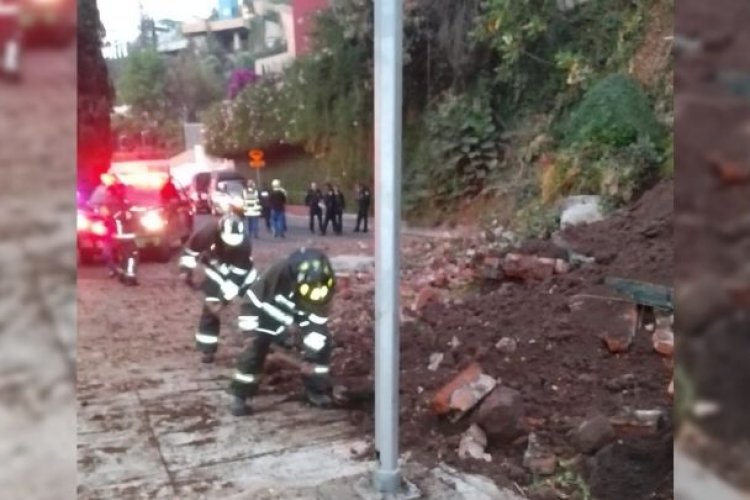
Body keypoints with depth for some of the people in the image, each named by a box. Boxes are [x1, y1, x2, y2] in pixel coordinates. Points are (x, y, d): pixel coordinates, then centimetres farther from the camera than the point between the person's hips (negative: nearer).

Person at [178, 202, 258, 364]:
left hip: (240, 272, 0)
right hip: (217, 272, 0)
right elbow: (191, 247, -10)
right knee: (210, 309, -9)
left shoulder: (244, 243, -33)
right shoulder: (209, 232, -31)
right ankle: (207, 349, 3)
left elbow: (237, 276, -31)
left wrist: (225, 299, -35)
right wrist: (186, 269, -13)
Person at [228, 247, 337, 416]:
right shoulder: (279, 273, -41)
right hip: (270, 307, -3)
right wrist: (277, 329, -29)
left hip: (302, 313, 3)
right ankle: (240, 394, 3)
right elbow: (253, 300, -29)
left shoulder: (323, 283, -30)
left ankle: (317, 389, 9)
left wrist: (312, 343, -28)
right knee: (256, 347, -13)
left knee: (322, 345, -8)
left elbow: (317, 316, -18)